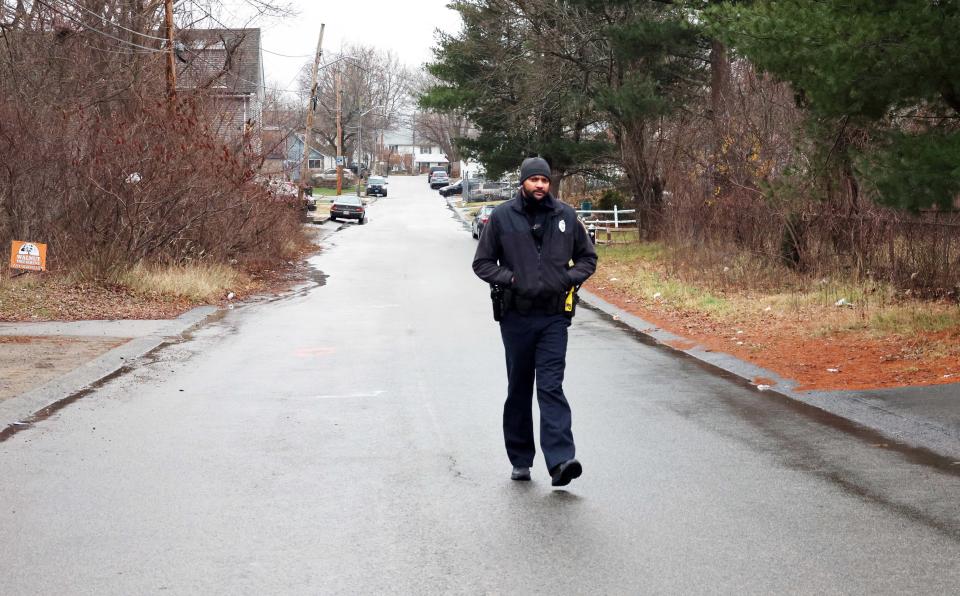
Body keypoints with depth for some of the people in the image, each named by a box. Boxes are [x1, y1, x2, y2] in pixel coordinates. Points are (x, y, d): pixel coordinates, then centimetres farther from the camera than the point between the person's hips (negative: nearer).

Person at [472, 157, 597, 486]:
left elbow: (587, 257, 15)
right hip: (516, 316, 0)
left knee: (551, 387, -11)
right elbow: (482, 263, 5)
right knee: (519, 390, 10)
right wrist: (511, 279, -10)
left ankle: (560, 460, -20)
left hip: (554, 315, 0)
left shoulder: (565, 215, 5)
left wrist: (569, 279, -4)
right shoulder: (502, 217, 0)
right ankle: (520, 459, 21)